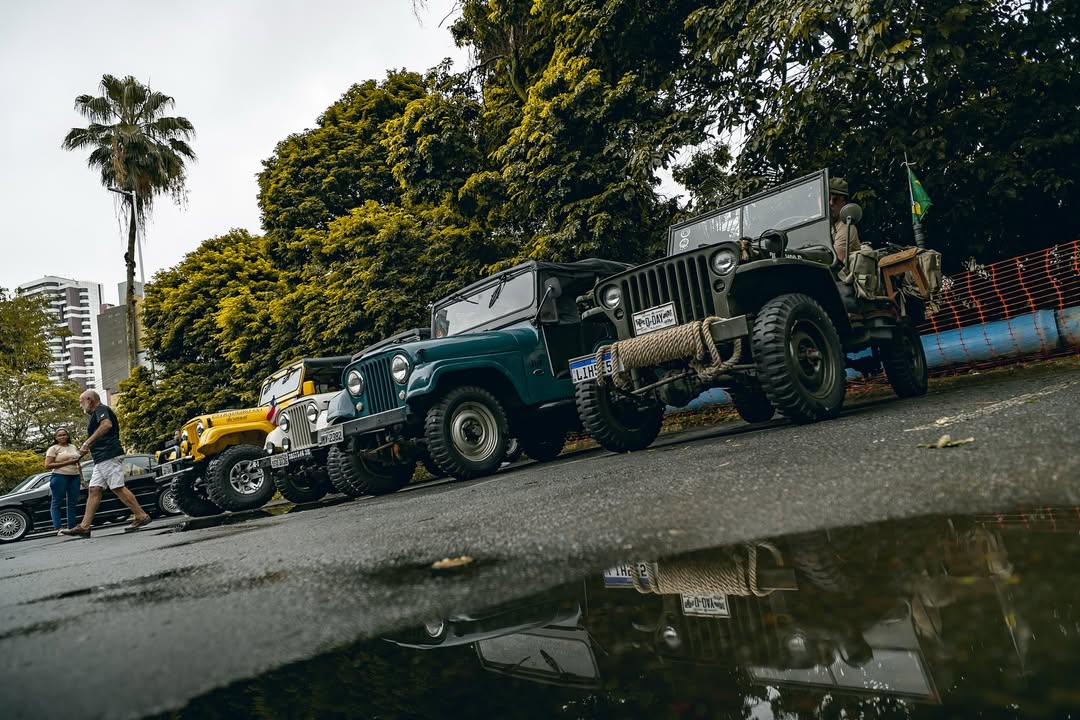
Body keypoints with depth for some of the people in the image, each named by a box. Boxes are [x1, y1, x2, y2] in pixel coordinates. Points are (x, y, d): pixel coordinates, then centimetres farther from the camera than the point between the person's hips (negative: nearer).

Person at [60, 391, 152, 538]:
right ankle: (84, 527, 1)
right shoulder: (97, 414, 29)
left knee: (118, 488, -13)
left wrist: (88, 442, -25)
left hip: (108, 456, -10)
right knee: (94, 490, 4)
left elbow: (107, 424, -24)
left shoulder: (100, 409, -3)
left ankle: (141, 516, -12)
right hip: (101, 459, 10)